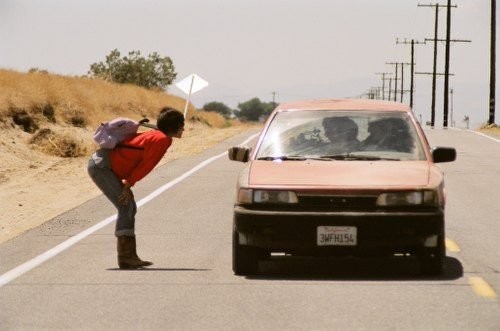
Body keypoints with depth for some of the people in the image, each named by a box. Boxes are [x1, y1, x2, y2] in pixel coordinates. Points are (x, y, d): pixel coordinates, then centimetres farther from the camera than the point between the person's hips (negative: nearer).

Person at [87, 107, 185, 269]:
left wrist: (127, 184, 13)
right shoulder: (163, 139, -14)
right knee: (126, 207, -15)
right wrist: (128, 185, -8)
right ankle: (125, 257, -19)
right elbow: (145, 165, -14)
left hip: (101, 165, 10)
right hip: (100, 166, -10)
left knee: (130, 207, 9)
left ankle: (130, 256, 7)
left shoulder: (155, 136, 16)